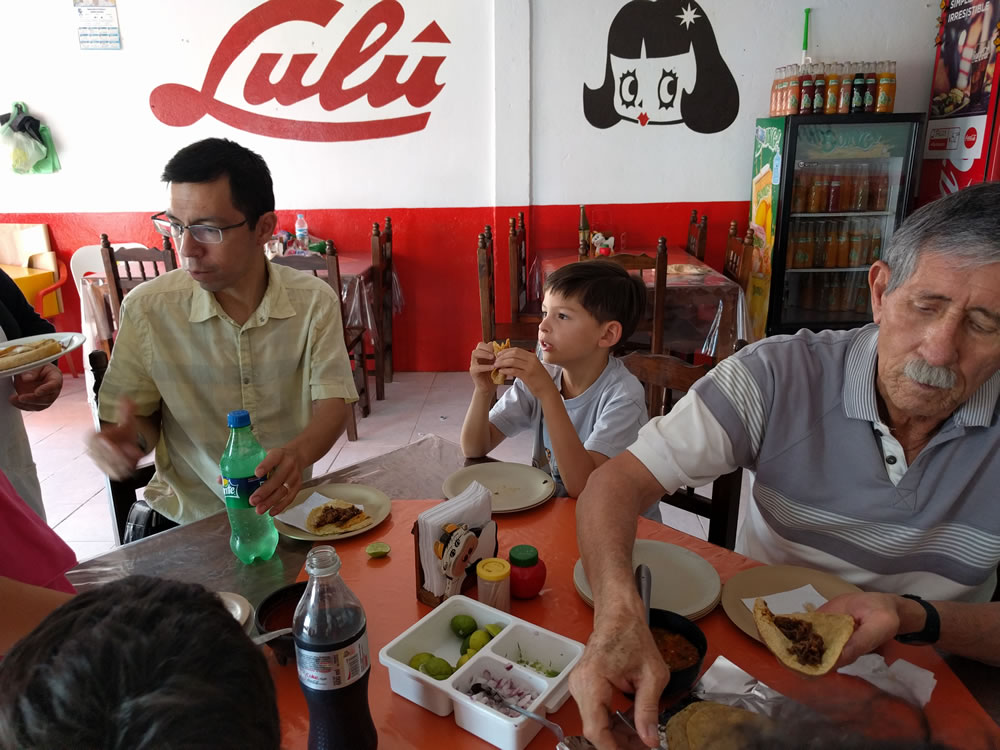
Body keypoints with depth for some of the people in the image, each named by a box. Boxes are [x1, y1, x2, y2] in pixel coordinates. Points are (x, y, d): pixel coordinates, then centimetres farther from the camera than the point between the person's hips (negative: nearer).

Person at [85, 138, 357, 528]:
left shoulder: (314, 300, -6)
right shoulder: (147, 308, -6)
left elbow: (332, 403, -8)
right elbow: (141, 417, 3)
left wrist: (298, 453, -28)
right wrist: (130, 437, -21)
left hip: (283, 506, 0)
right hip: (185, 514, 1)